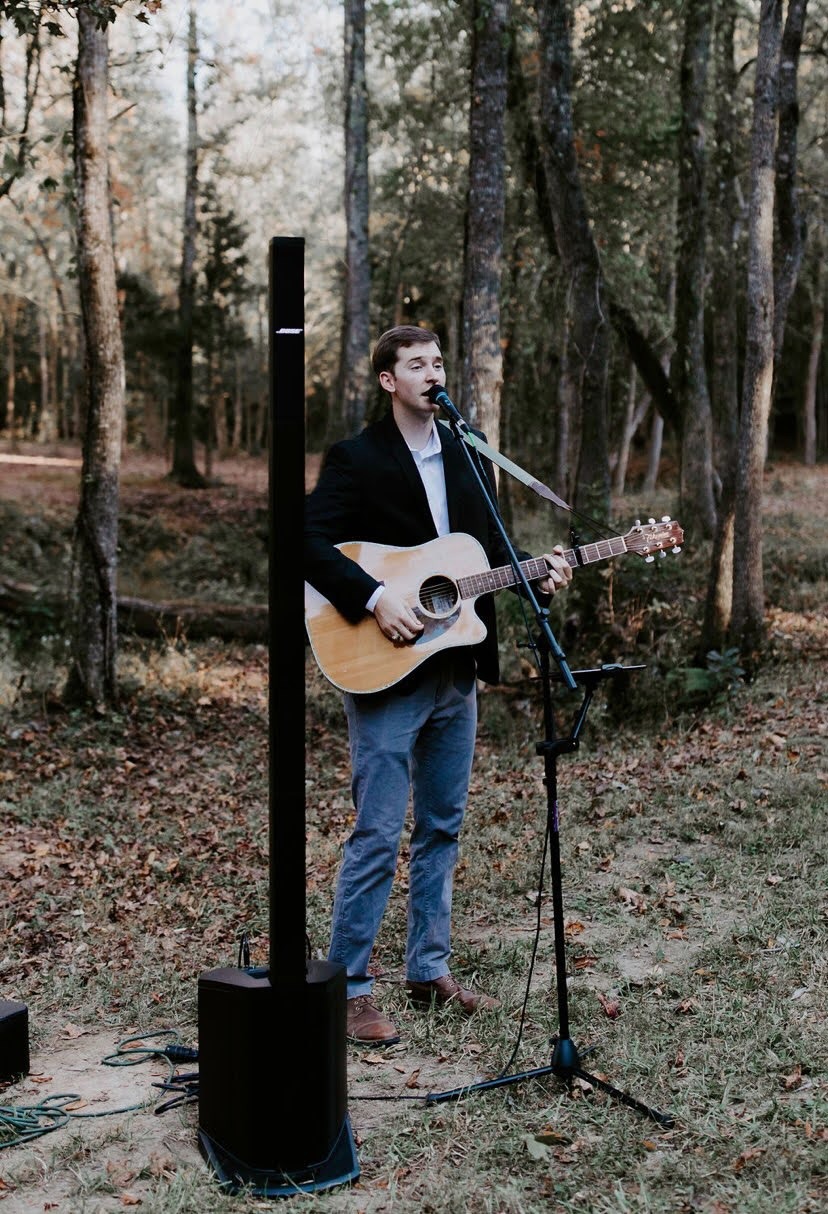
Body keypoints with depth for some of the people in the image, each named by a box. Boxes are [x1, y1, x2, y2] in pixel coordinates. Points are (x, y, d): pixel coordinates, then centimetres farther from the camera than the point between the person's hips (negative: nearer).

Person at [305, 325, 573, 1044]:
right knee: (377, 837, -5)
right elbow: (313, 543, -17)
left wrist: (537, 572, -2)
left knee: (442, 827, 14)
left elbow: (489, 547, 16)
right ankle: (350, 986, 4)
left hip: (456, 672, 7)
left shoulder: (466, 456, 13)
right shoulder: (356, 459, -8)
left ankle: (429, 969, 26)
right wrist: (375, 599, -26)